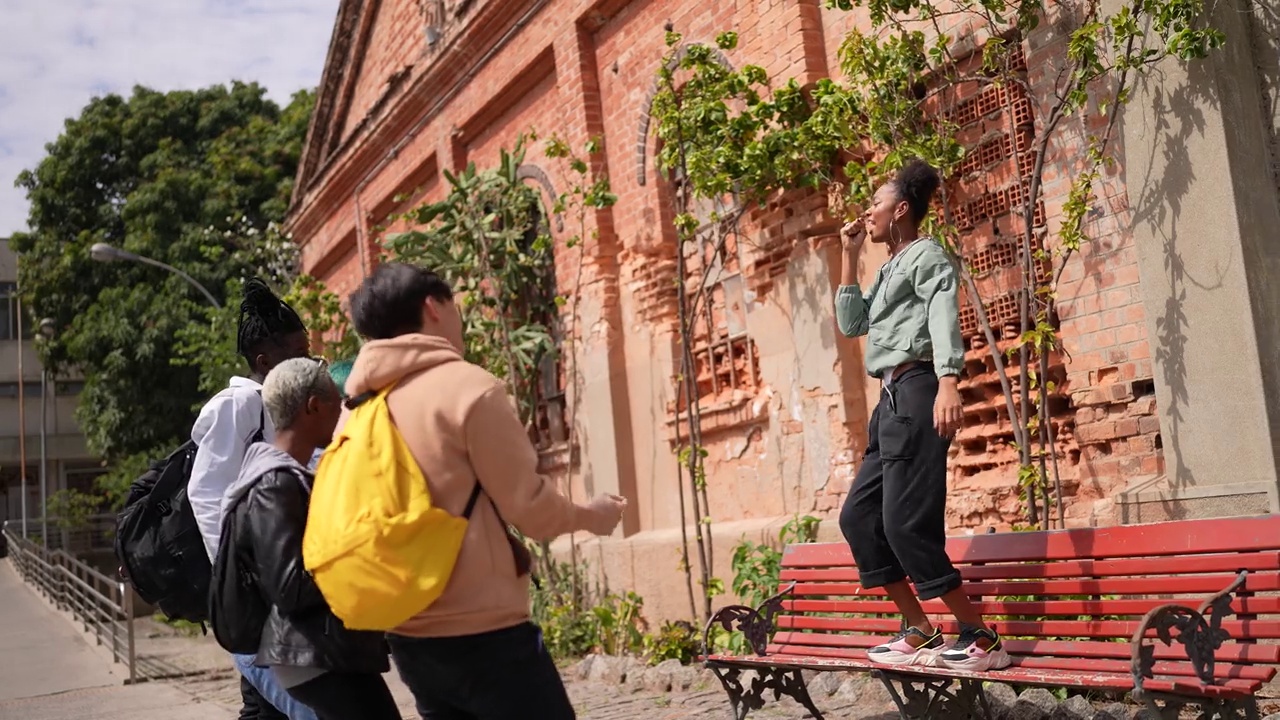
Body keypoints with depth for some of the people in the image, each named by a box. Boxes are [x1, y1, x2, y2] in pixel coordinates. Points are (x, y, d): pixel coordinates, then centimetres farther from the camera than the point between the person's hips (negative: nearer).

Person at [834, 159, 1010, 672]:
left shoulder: (925, 254, -1)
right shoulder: (890, 269, 26)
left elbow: (944, 316, -18)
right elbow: (851, 323, 22)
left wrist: (948, 381, -34)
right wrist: (850, 258, 18)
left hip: (918, 393, -10)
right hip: (893, 400, 10)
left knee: (906, 522, -16)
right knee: (858, 516, 7)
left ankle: (981, 639, -10)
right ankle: (920, 632, 11)